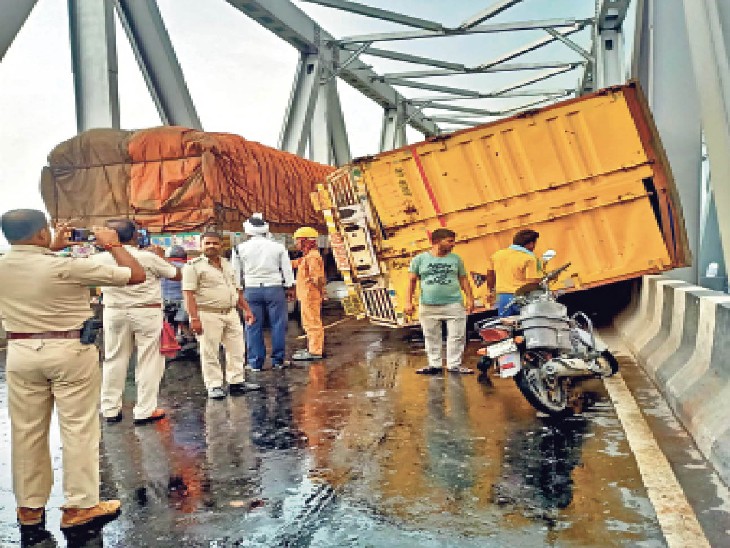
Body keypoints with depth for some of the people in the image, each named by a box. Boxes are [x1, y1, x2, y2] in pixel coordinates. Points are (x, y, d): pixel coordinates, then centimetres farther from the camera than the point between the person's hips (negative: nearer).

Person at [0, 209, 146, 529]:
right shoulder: (67, 267, -17)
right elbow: (136, 275, -12)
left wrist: (52, 249, 25)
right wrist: (113, 245, 1)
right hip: (70, 351, -5)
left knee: (26, 431, 13)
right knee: (78, 429, 4)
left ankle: (29, 506, 25)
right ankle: (79, 506, 10)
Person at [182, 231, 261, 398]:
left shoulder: (227, 265, 16)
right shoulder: (194, 266, -5)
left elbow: (237, 290, 21)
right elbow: (188, 293, -12)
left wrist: (247, 309, 13)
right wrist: (194, 318, -20)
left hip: (231, 313, 6)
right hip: (207, 315, -6)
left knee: (237, 349, 8)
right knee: (209, 352, 0)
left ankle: (236, 382, 17)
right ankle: (214, 386, 9)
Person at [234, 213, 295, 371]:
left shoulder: (241, 248, 1)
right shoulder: (278, 247, 1)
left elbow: (237, 272, 6)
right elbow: (287, 269, 4)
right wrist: (290, 287, 12)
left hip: (251, 289, 1)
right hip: (274, 288, 0)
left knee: (254, 327, 5)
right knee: (278, 324, 7)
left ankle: (255, 362, 8)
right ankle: (277, 360, 10)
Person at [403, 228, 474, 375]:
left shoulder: (456, 258, 8)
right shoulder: (420, 259, 3)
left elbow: (463, 280, 11)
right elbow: (412, 281, 4)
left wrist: (469, 298, 2)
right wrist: (408, 302, -2)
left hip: (454, 304, 1)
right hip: (428, 306, 0)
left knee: (456, 336, 0)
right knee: (431, 337, 7)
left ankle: (454, 365, 10)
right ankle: (434, 364, 18)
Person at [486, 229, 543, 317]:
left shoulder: (497, 255, 9)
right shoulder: (530, 259, -9)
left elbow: (490, 275, 19)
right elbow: (533, 282, -16)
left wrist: (492, 291, 32)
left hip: (502, 297, 5)